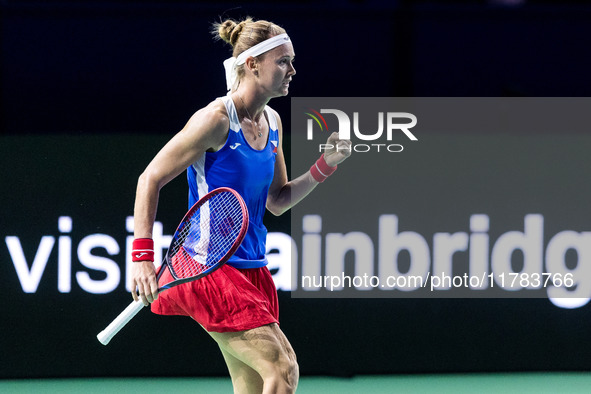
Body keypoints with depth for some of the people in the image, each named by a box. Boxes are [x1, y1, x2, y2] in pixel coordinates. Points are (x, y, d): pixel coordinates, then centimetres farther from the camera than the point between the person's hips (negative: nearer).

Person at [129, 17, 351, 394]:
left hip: (252, 269, 9)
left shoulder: (272, 122, 11)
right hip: (209, 268, -9)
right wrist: (143, 256, -18)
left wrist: (325, 165, 6)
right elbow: (150, 179, -11)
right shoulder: (217, 119, -14)